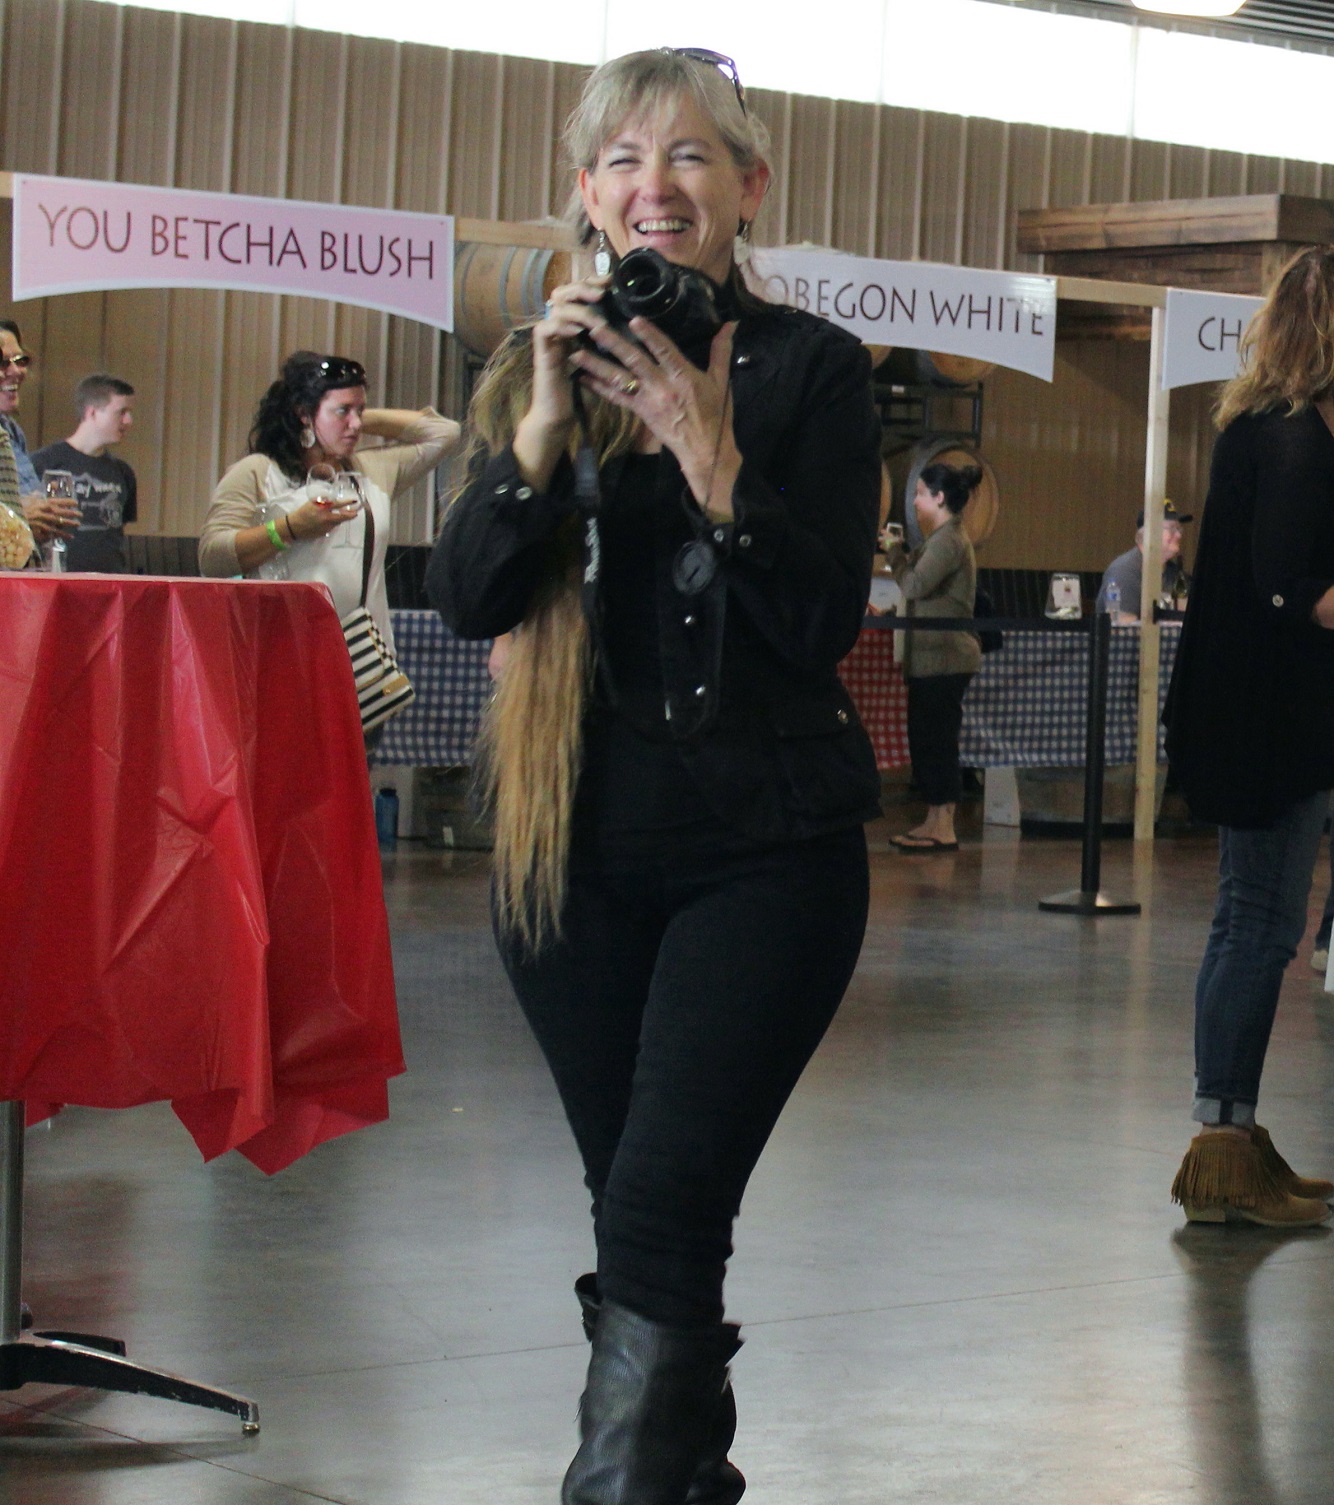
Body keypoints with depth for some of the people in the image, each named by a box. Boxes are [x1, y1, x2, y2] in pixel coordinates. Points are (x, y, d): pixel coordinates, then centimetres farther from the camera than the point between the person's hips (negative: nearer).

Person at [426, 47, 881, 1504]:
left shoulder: (810, 369, -3)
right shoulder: (539, 366, 8)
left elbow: (825, 621, -10)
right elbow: (466, 599, -2)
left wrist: (712, 458, -22)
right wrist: (543, 432, -16)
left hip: (764, 850, -4)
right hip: (575, 847, 4)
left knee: (659, 1221, -14)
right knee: (636, 1216, 12)